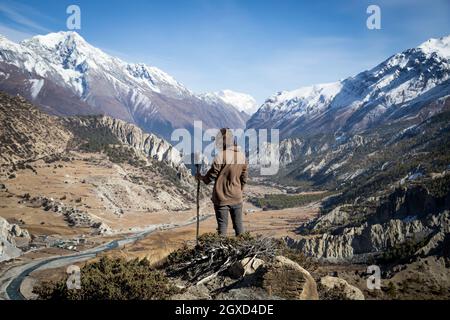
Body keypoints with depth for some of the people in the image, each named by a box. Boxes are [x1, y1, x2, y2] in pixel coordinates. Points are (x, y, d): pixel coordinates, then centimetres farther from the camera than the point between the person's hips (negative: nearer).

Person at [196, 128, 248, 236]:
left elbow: (211, 175, -11)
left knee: (222, 226, 5)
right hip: (237, 198, 5)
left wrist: (201, 177, 8)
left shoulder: (221, 156, -18)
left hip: (222, 199, -5)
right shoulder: (241, 156, 0)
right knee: (239, 224, 14)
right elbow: (244, 177, 8)